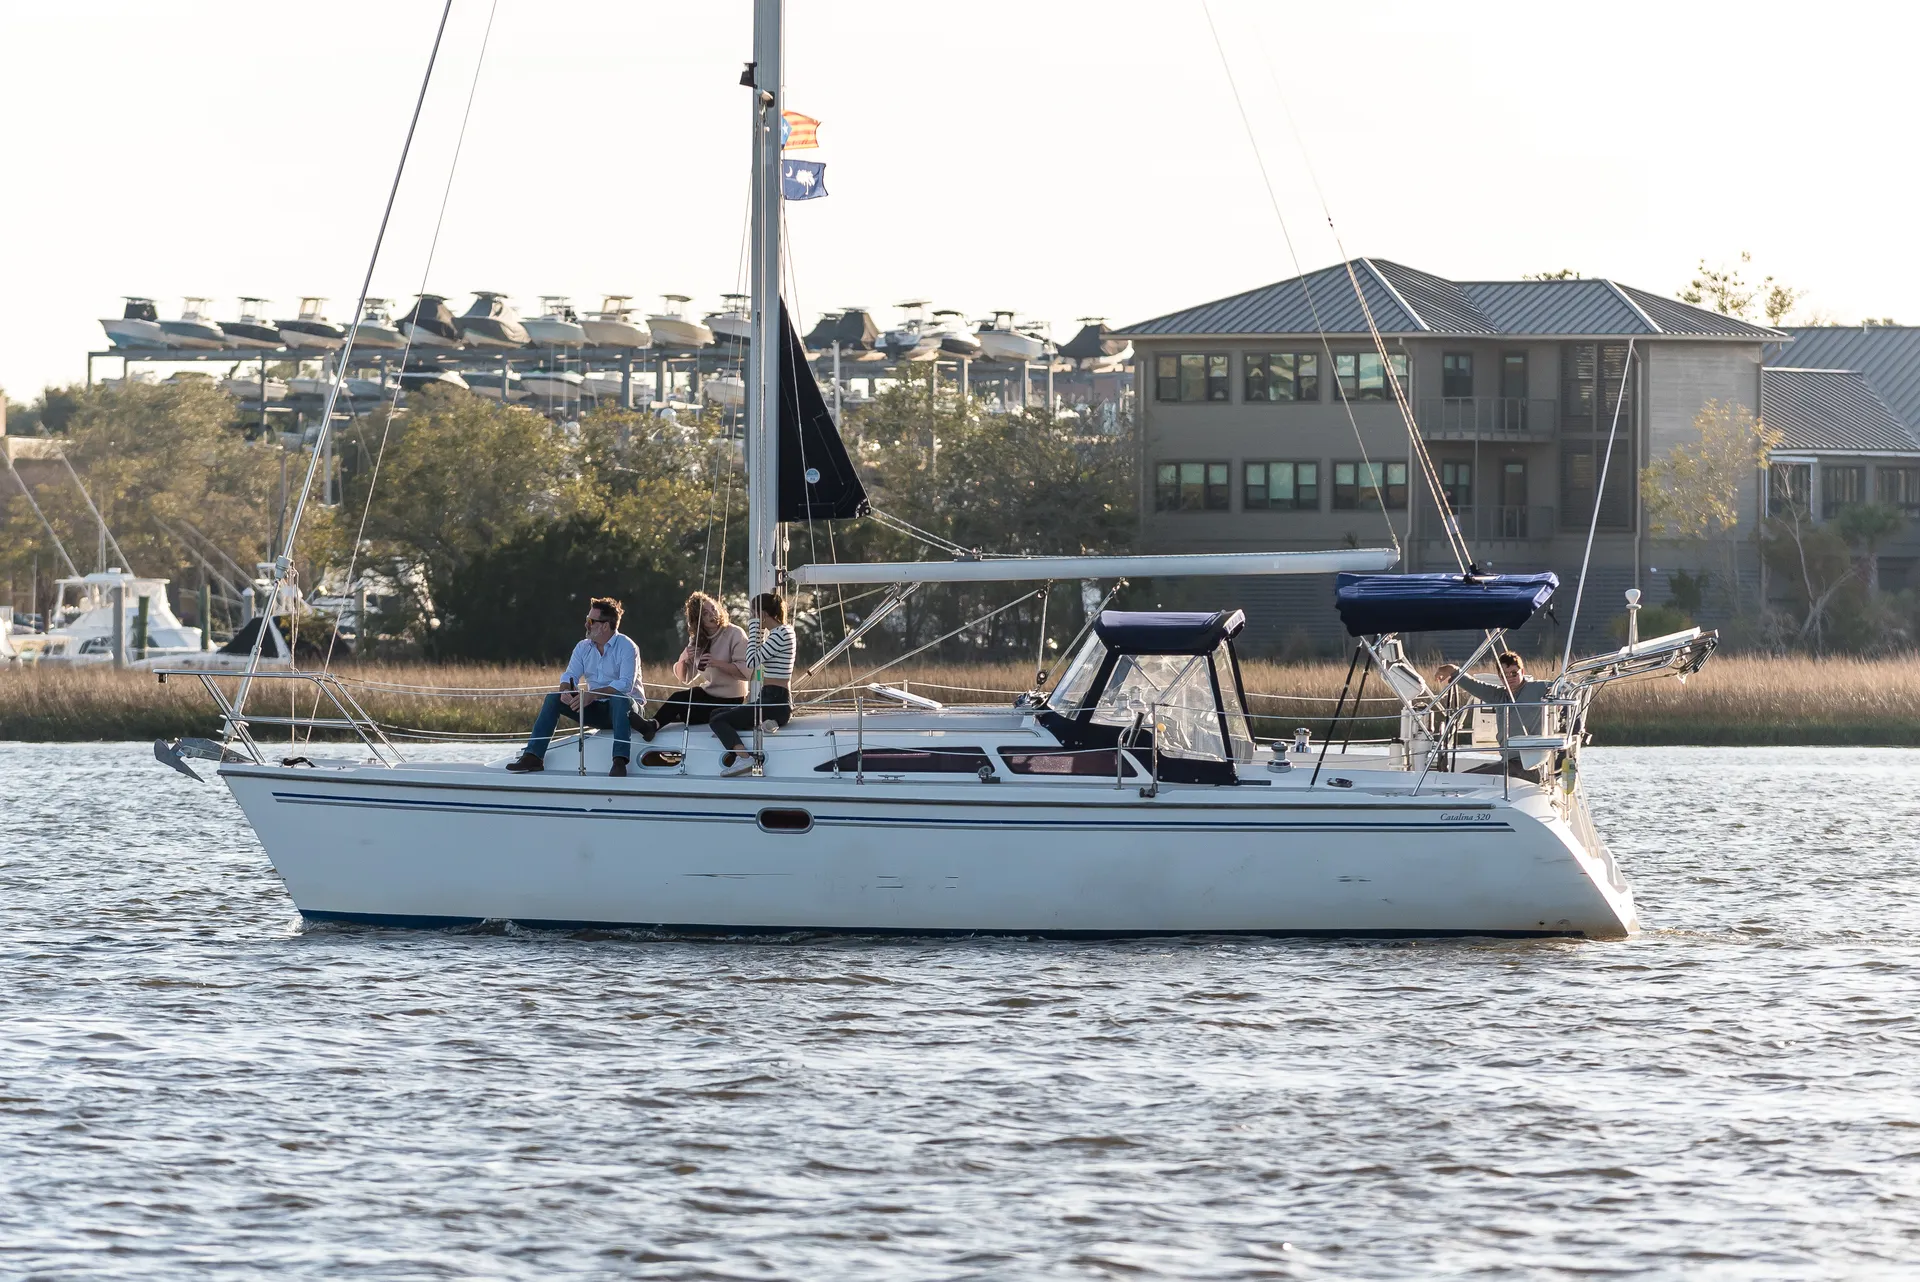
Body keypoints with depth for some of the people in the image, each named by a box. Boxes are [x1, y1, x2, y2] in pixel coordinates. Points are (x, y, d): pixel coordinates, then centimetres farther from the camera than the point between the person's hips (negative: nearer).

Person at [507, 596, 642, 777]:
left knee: (619, 698, -40)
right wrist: (566, 691, -25)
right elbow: (570, 676, 0)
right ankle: (533, 757, -18)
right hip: (597, 711, 6)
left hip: (625, 708, -6)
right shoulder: (583, 648, 8)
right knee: (554, 698, -10)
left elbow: (626, 685, -25)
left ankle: (620, 762, -51)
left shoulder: (627, 647, -12)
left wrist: (593, 695, -35)